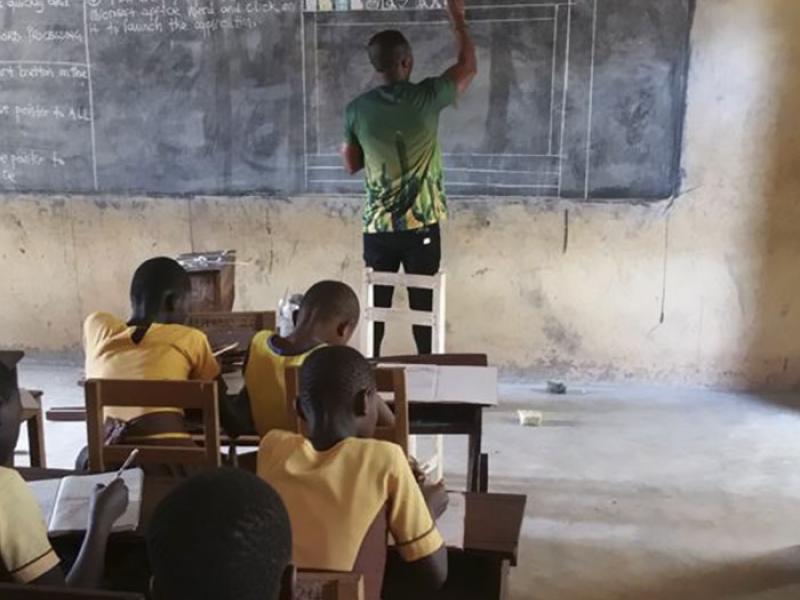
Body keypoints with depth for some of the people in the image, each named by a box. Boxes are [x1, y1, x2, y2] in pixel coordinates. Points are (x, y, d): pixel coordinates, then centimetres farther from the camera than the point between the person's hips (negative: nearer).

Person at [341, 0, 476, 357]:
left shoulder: (357, 110, -4)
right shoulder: (426, 97, -10)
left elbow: (351, 166, 8)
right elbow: (468, 67, 7)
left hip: (378, 228, 2)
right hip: (421, 227, -2)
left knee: (376, 305, 12)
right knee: (423, 305, 8)